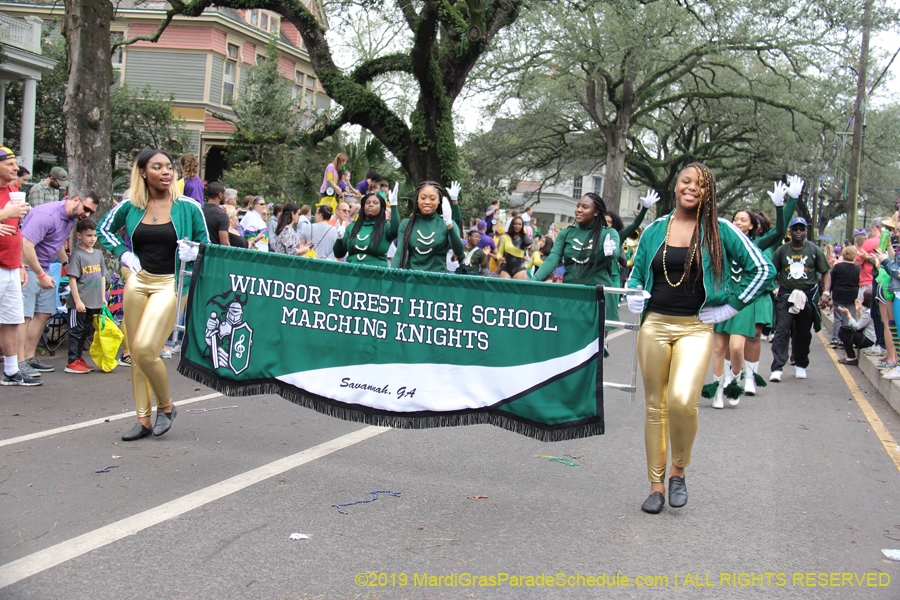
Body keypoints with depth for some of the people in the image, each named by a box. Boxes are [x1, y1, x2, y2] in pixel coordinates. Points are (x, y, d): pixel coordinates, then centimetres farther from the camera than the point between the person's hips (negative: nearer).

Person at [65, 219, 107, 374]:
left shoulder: (98, 254, 11)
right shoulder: (77, 254, -10)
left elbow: (102, 276, 18)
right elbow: (72, 279, -14)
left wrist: (103, 298, 12)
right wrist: (78, 301, -18)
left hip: (94, 302, 7)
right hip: (79, 303, -7)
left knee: (85, 331, 14)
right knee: (76, 331, -1)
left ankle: (79, 359, 24)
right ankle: (72, 362, 3)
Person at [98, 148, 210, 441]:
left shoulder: (188, 207, -2)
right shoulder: (130, 206, 4)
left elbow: (206, 245, 8)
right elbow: (104, 229, 22)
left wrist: (193, 253, -13)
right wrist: (123, 253, 7)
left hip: (170, 284, -4)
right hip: (138, 282, 4)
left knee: (145, 348, -17)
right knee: (134, 353, 6)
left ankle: (166, 405, 7)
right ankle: (143, 419, 19)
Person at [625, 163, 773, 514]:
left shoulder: (719, 230, 2)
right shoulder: (654, 230, 10)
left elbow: (761, 269, 3)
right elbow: (635, 273, 23)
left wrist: (730, 306, 0)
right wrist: (634, 297, 3)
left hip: (696, 328, -3)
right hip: (654, 325, 3)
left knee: (682, 400, -22)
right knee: (655, 406, 6)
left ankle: (679, 469, 5)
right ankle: (656, 484, 19)